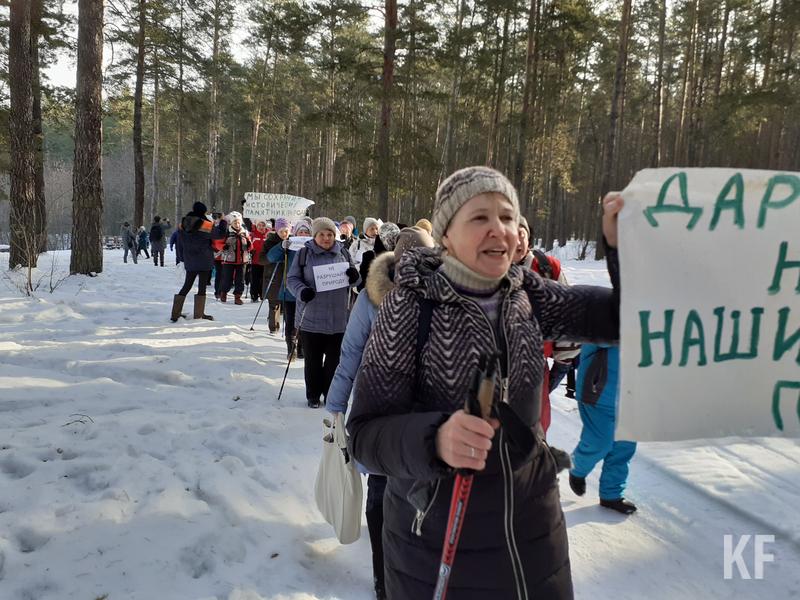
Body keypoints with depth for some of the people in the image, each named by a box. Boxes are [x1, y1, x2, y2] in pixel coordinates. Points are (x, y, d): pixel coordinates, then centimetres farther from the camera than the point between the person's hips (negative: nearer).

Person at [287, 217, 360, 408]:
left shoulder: (343, 253, 6)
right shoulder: (304, 253, -2)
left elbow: (354, 281, 13)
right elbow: (292, 278, -1)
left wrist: (355, 276, -11)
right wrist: (301, 291, -22)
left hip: (338, 318, 2)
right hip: (311, 318, -2)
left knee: (334, 359, 11)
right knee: (313, 360, 10)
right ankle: (313, 395, 26)